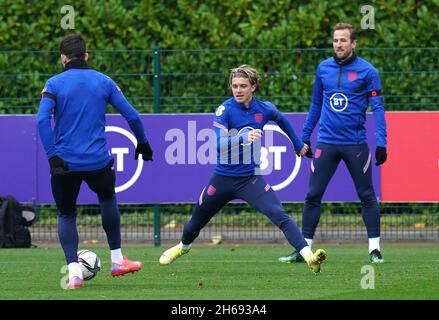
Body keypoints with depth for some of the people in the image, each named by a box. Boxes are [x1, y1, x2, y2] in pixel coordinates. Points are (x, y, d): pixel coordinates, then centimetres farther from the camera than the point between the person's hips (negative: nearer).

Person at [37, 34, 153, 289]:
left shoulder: (54, 84, -2)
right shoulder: (103, 81, 4)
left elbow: (43, 119, -16)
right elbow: (132, 115, 3)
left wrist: (53, 154, -17)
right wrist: (143, 142, 18)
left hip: (65, 163, -2)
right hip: (98, 160, 2)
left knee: (66, 215, 15)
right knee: (108, 198, 31)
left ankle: (74, 273, -2)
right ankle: (117, 261, 31)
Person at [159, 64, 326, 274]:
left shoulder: (264, 109, -5)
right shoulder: (224, 110, -17)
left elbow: (281, 120, 20)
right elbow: (219, 144, -31)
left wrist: (298, 144, 28)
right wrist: (244, 138, -47)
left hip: (251, 178, 1)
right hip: (223, 178, -1)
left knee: (280, 215, -23)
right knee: (197, 221, 20)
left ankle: (308, 256, -33)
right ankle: (183, 246, 53)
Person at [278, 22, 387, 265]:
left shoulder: (367, 71, -5)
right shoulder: (323, 68, 7)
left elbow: (377, 107, -6)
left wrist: (381, 142, -14)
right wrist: (304, 136, 16)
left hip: (355, 143, -3)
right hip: (326, 143, 3)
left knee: (366, 196, 3)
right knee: (313, 196, 1)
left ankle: (374, 249, 10)